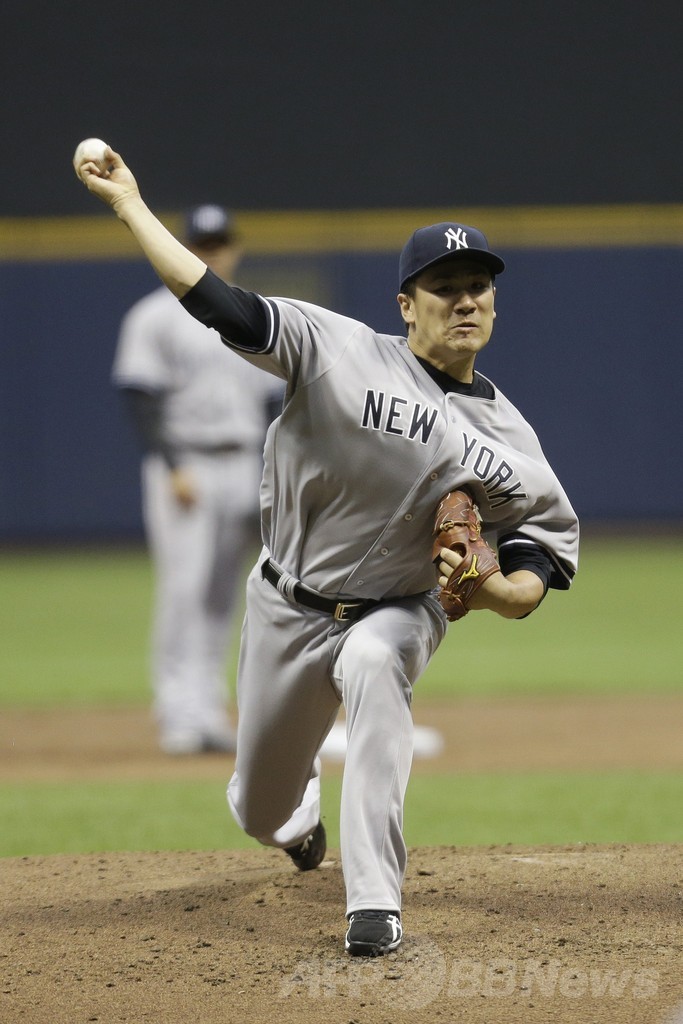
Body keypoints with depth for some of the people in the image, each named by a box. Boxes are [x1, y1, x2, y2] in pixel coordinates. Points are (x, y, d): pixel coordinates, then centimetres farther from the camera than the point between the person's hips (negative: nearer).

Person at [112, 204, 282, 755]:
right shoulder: (155, 318, -3)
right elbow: (141, 400, -9)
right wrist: (173, 468, -18)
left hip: (243, 465, 6)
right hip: (184, 467, -5)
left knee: (223, 597, 6)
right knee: (183, 590, -12)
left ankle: (209, 712, 11)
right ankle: (180, 716, -13)